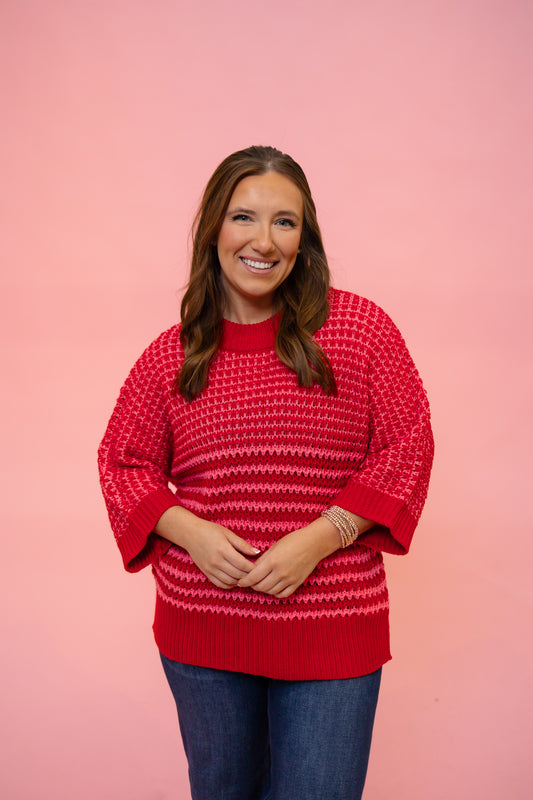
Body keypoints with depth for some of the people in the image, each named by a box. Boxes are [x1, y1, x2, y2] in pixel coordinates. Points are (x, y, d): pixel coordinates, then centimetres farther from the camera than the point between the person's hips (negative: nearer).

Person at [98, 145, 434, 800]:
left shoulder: (359, 326, -4)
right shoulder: (172, 354, 1)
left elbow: (408, 443, -4)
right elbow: (122, 460, 7)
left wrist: (321, 537, -15)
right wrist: (188, 531, -11)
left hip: (331, 626, -2)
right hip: (201, 624, 3)